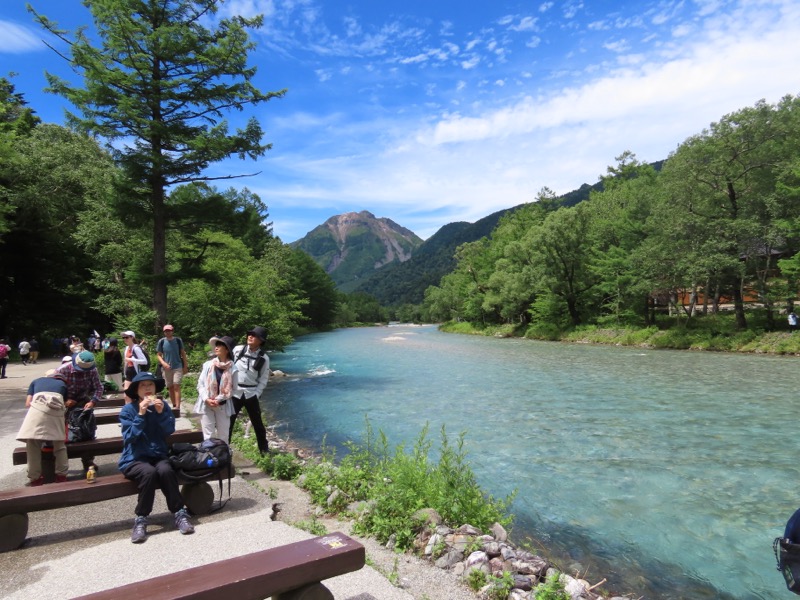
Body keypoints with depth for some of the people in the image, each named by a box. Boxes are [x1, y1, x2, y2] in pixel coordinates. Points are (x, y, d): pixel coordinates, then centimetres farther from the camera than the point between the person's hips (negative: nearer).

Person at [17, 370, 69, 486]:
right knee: (59, 445, 14)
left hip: (37, 409, -1)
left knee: (33, 445, 10)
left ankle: (35, 477, 13)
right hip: (56, 411, 1)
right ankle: (61, 475, 17)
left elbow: (28, 404, 24)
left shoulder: (36, 381, 32)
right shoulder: (62, 383, 33)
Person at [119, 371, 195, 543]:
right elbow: (128, 438, -13)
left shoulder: (162, 406, 5)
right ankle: (141, 520, -20)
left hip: (158, 455, 2)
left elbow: (170, 431, -4)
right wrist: (140, 415, -22)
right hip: (135, 458, -2)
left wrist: (161, 413, -19)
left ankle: (180, 513, -20)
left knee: (165, 471, -32)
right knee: (149, 472, -35)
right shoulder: (128, 410, -3)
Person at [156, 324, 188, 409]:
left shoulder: (178, 340, -2)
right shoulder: (161, 342, 0)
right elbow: (159, 355, 4)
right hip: (167, 367, 2)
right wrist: (163, 363, -15)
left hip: (178, 367, -2)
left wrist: (185, 366, 3)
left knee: (176, 386, -11)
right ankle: (174, 405, 21)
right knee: (170, 387, 10)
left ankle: (178, 407, -17)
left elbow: (183, 353, 5)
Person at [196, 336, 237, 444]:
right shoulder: (208, 365, -3)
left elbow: (232, 389, -3)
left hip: (223, 406, 0)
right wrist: (207, 399, -13)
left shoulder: (232, 369, -6)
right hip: (206, 405, 0)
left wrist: (218, 400, -13)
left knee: (223, 436, 10)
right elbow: (200, 384, 0)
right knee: (208, 436, 4)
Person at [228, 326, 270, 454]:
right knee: (228, 422, 6)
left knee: (257, 423, 9)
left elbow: (263, 379, 0)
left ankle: (264, 450, 22)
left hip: (251, 394, 0)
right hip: (235, 392, 0)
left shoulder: (264, 358, -4)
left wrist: (256, 394, -7)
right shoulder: (237, 350, -3)